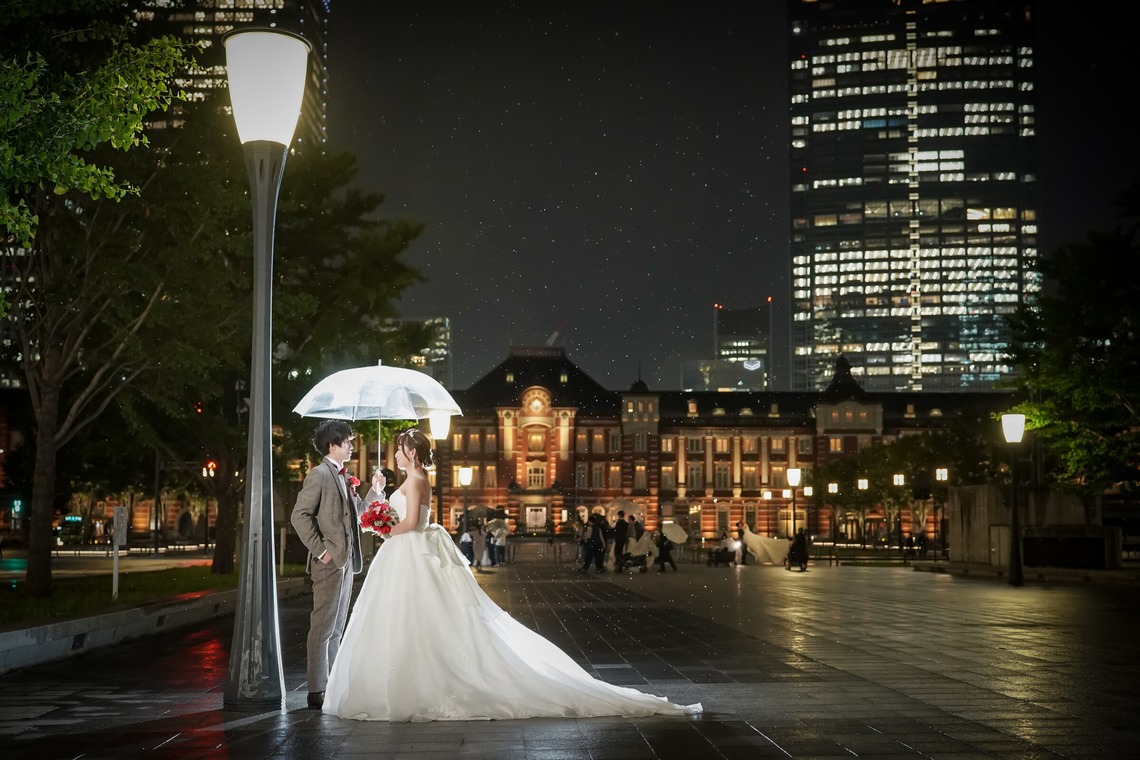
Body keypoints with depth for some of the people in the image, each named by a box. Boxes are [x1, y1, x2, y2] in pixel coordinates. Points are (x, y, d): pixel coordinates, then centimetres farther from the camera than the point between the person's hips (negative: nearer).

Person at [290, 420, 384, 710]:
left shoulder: (344, 477, 16)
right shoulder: (319, 474, -11)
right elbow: (299, 515, -16)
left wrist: (375, 491, 6)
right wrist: (320, 550, -18)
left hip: (347, 561, 9)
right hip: (330, 562, -9)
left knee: (337, 629, 13)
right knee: (323, 628, -6)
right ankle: (317, 691, -2)